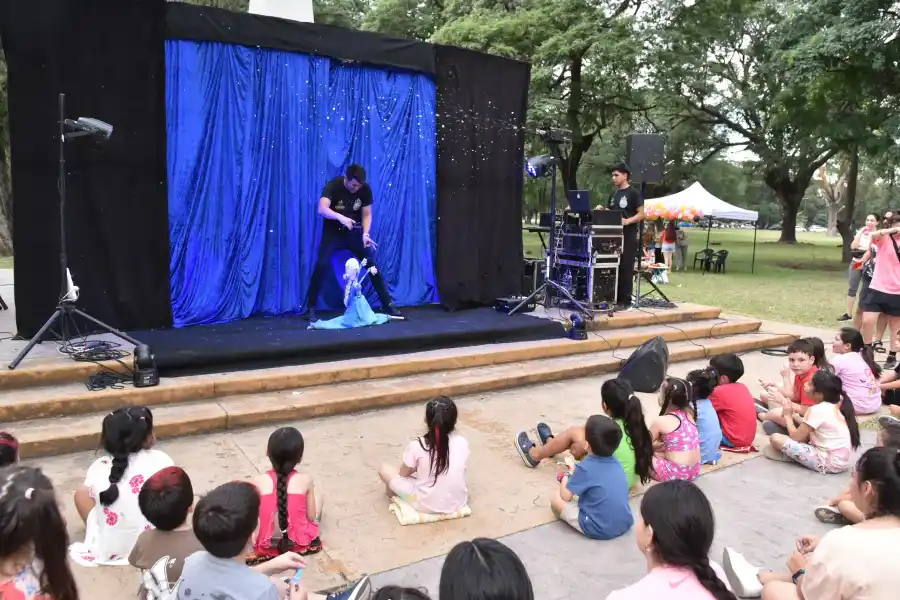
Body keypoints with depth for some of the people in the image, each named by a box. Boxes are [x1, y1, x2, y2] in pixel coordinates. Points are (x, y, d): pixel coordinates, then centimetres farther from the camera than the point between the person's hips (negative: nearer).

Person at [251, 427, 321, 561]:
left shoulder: (259, 482, -13)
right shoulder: (305, 480, -14)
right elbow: (312, 517, -6)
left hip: (267, 545, 0)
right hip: (299, 542, 0)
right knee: (317, 497, 23)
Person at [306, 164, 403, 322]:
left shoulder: (365, 189, -11)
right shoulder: (333, 186, -22)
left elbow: (367, 214, -4)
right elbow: (322, 209, -38)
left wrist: (365, 233, -22)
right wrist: (340, 217, -55)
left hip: (354, 232, 3)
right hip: (333, 232, -3)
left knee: (373, 264, -1)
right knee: (322, 265, -19)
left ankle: (387, 304, 9)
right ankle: (311, 308, -6)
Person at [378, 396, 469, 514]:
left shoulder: (417, 445, -18)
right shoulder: (462, 443, -9)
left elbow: (403, 473, -2)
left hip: (426, 506, -4)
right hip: (458, 503, 4)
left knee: (384, 469, 11)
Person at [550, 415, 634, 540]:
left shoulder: (585, 467, -16)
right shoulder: (616, 463, 2)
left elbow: (565, 496, -7)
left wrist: (566, 476, 10)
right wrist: (576, 474, 16)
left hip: (599, 530, -7)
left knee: (556, 498, 3)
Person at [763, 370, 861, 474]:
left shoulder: (817, 410, -17)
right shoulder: (836, 406, 9)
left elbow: (795, 437, -11)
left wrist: (788, 415, 2)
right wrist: (793, 415, 9)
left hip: (828, 462, -10)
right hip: (841, 461, 10)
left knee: (775, 438, -17)